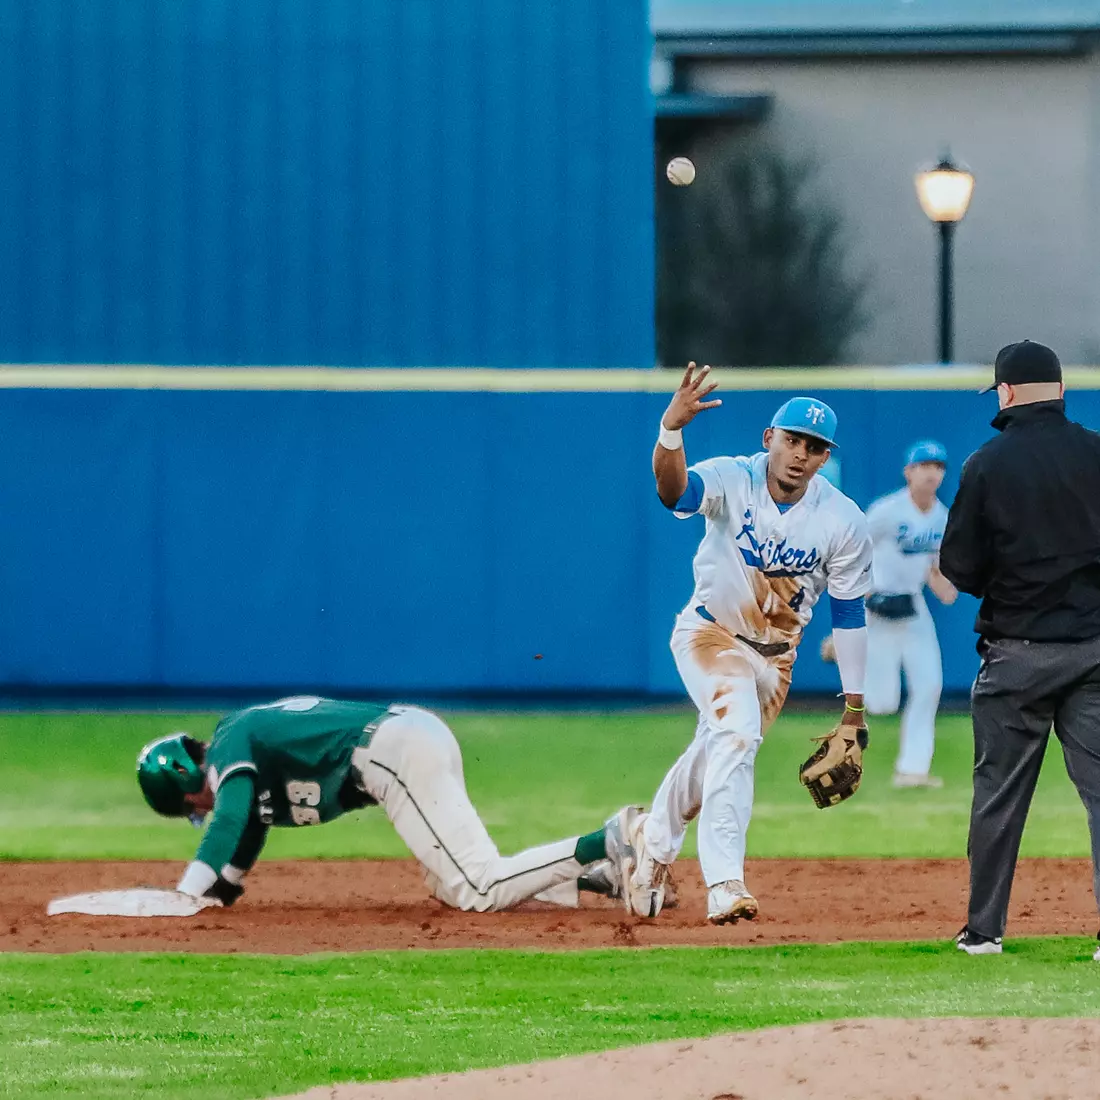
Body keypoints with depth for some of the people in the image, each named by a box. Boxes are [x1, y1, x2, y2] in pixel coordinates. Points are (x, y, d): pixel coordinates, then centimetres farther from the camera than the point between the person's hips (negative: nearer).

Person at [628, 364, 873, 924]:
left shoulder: (843, 521, -13)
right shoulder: (732, 480, -20)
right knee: (737, 729, -27)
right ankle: (723, 883, -33)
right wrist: (671, 429, -63)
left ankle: (654, 848, 42)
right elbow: (674, 489, -42)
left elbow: (848, 613, -5)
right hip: (710, 633, -4)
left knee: (715, 753, 14)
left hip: (774, 656, 4)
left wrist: (854, 707, -4)